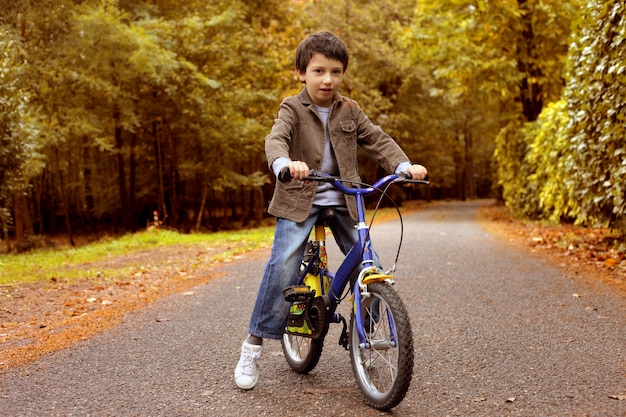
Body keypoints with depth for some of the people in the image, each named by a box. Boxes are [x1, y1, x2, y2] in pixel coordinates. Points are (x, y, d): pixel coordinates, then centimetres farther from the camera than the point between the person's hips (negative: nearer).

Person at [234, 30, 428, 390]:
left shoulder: (350, 111, 8)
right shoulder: (293, 109, -4)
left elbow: (378, 140, 2)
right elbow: (276, 139, -21)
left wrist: (405, 165, -18)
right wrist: (285, 164, -45)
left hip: (343, 200, 4)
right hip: (299, 200, -4)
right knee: (283, 265, -18)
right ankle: (254, 346, -9)